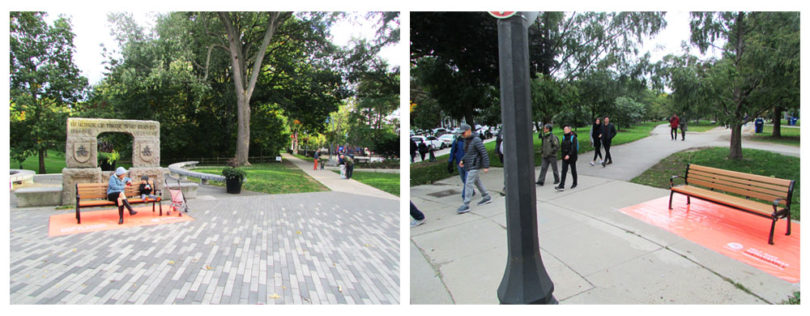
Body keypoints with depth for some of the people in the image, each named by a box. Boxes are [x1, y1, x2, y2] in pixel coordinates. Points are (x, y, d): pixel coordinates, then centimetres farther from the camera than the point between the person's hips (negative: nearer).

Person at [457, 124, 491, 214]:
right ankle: (486, 197, 36)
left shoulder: (476, 140, -17)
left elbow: (484, 153, -17)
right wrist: (463, 160, 6)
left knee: (468, 184, -11)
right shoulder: (466, 140, 10)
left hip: (475, 166, -9)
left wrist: (486, 166, -19)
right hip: (469, 165, 9)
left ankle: (466, 205, -9)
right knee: (477, 181, 20)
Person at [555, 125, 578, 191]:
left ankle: (575, 183, 27)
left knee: (573, 170, 10)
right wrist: (562, 154, 6)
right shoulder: (564, 137, 7)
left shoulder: (573, 137, -12)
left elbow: (574, 148, -19)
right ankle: (561, 186, -4)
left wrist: (569, 155, -27)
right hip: (565, 158, 5)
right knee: (564, 171, -1)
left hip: (572, 157, -5)